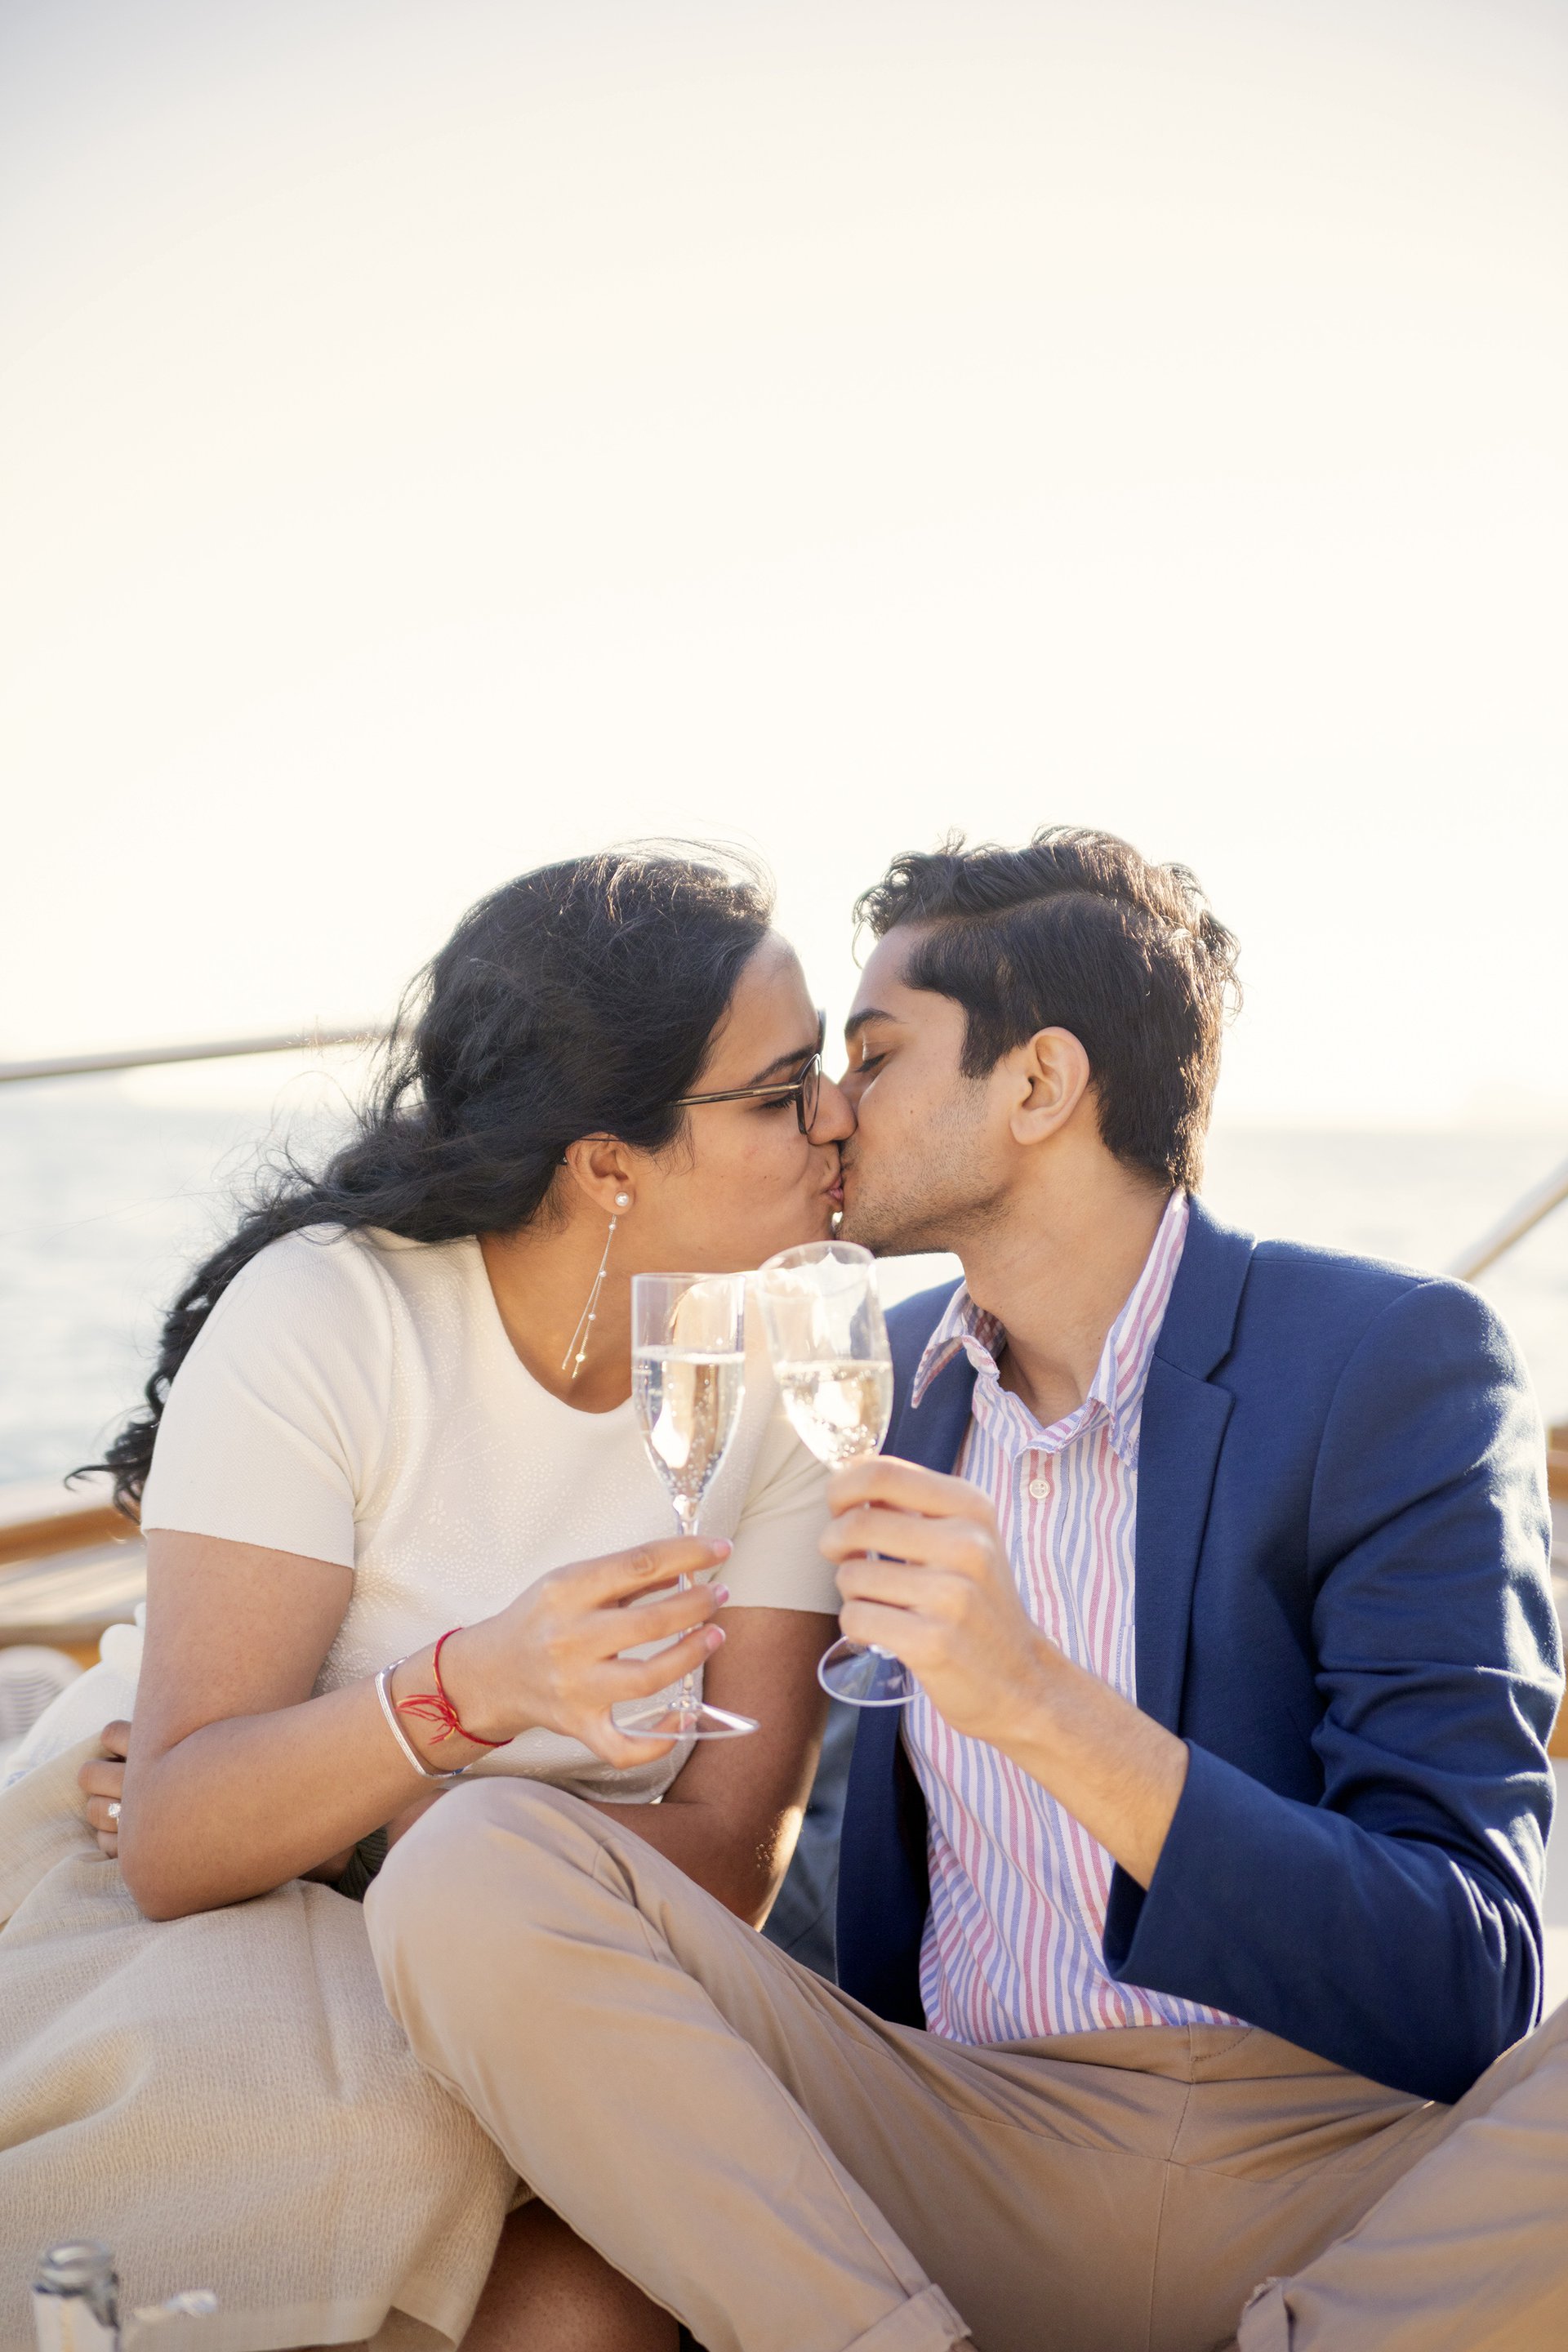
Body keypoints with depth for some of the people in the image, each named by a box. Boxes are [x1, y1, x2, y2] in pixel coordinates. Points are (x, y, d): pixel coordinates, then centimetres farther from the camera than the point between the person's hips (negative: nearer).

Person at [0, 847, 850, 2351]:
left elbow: (728, 1861, -8)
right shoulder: (324, 1311, -16)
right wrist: (468, 1691, -40)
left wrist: (361, 1823, -15)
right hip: (226, 1941, -2)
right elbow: (172, 1844, -22)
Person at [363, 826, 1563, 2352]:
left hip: (1348, 2163, -4)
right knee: (473, 1869, -19)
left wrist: (1045, 1703, -25)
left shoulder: (1396, 1359, -4)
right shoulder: (897, 1372, 13)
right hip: (973, 2157, 5)